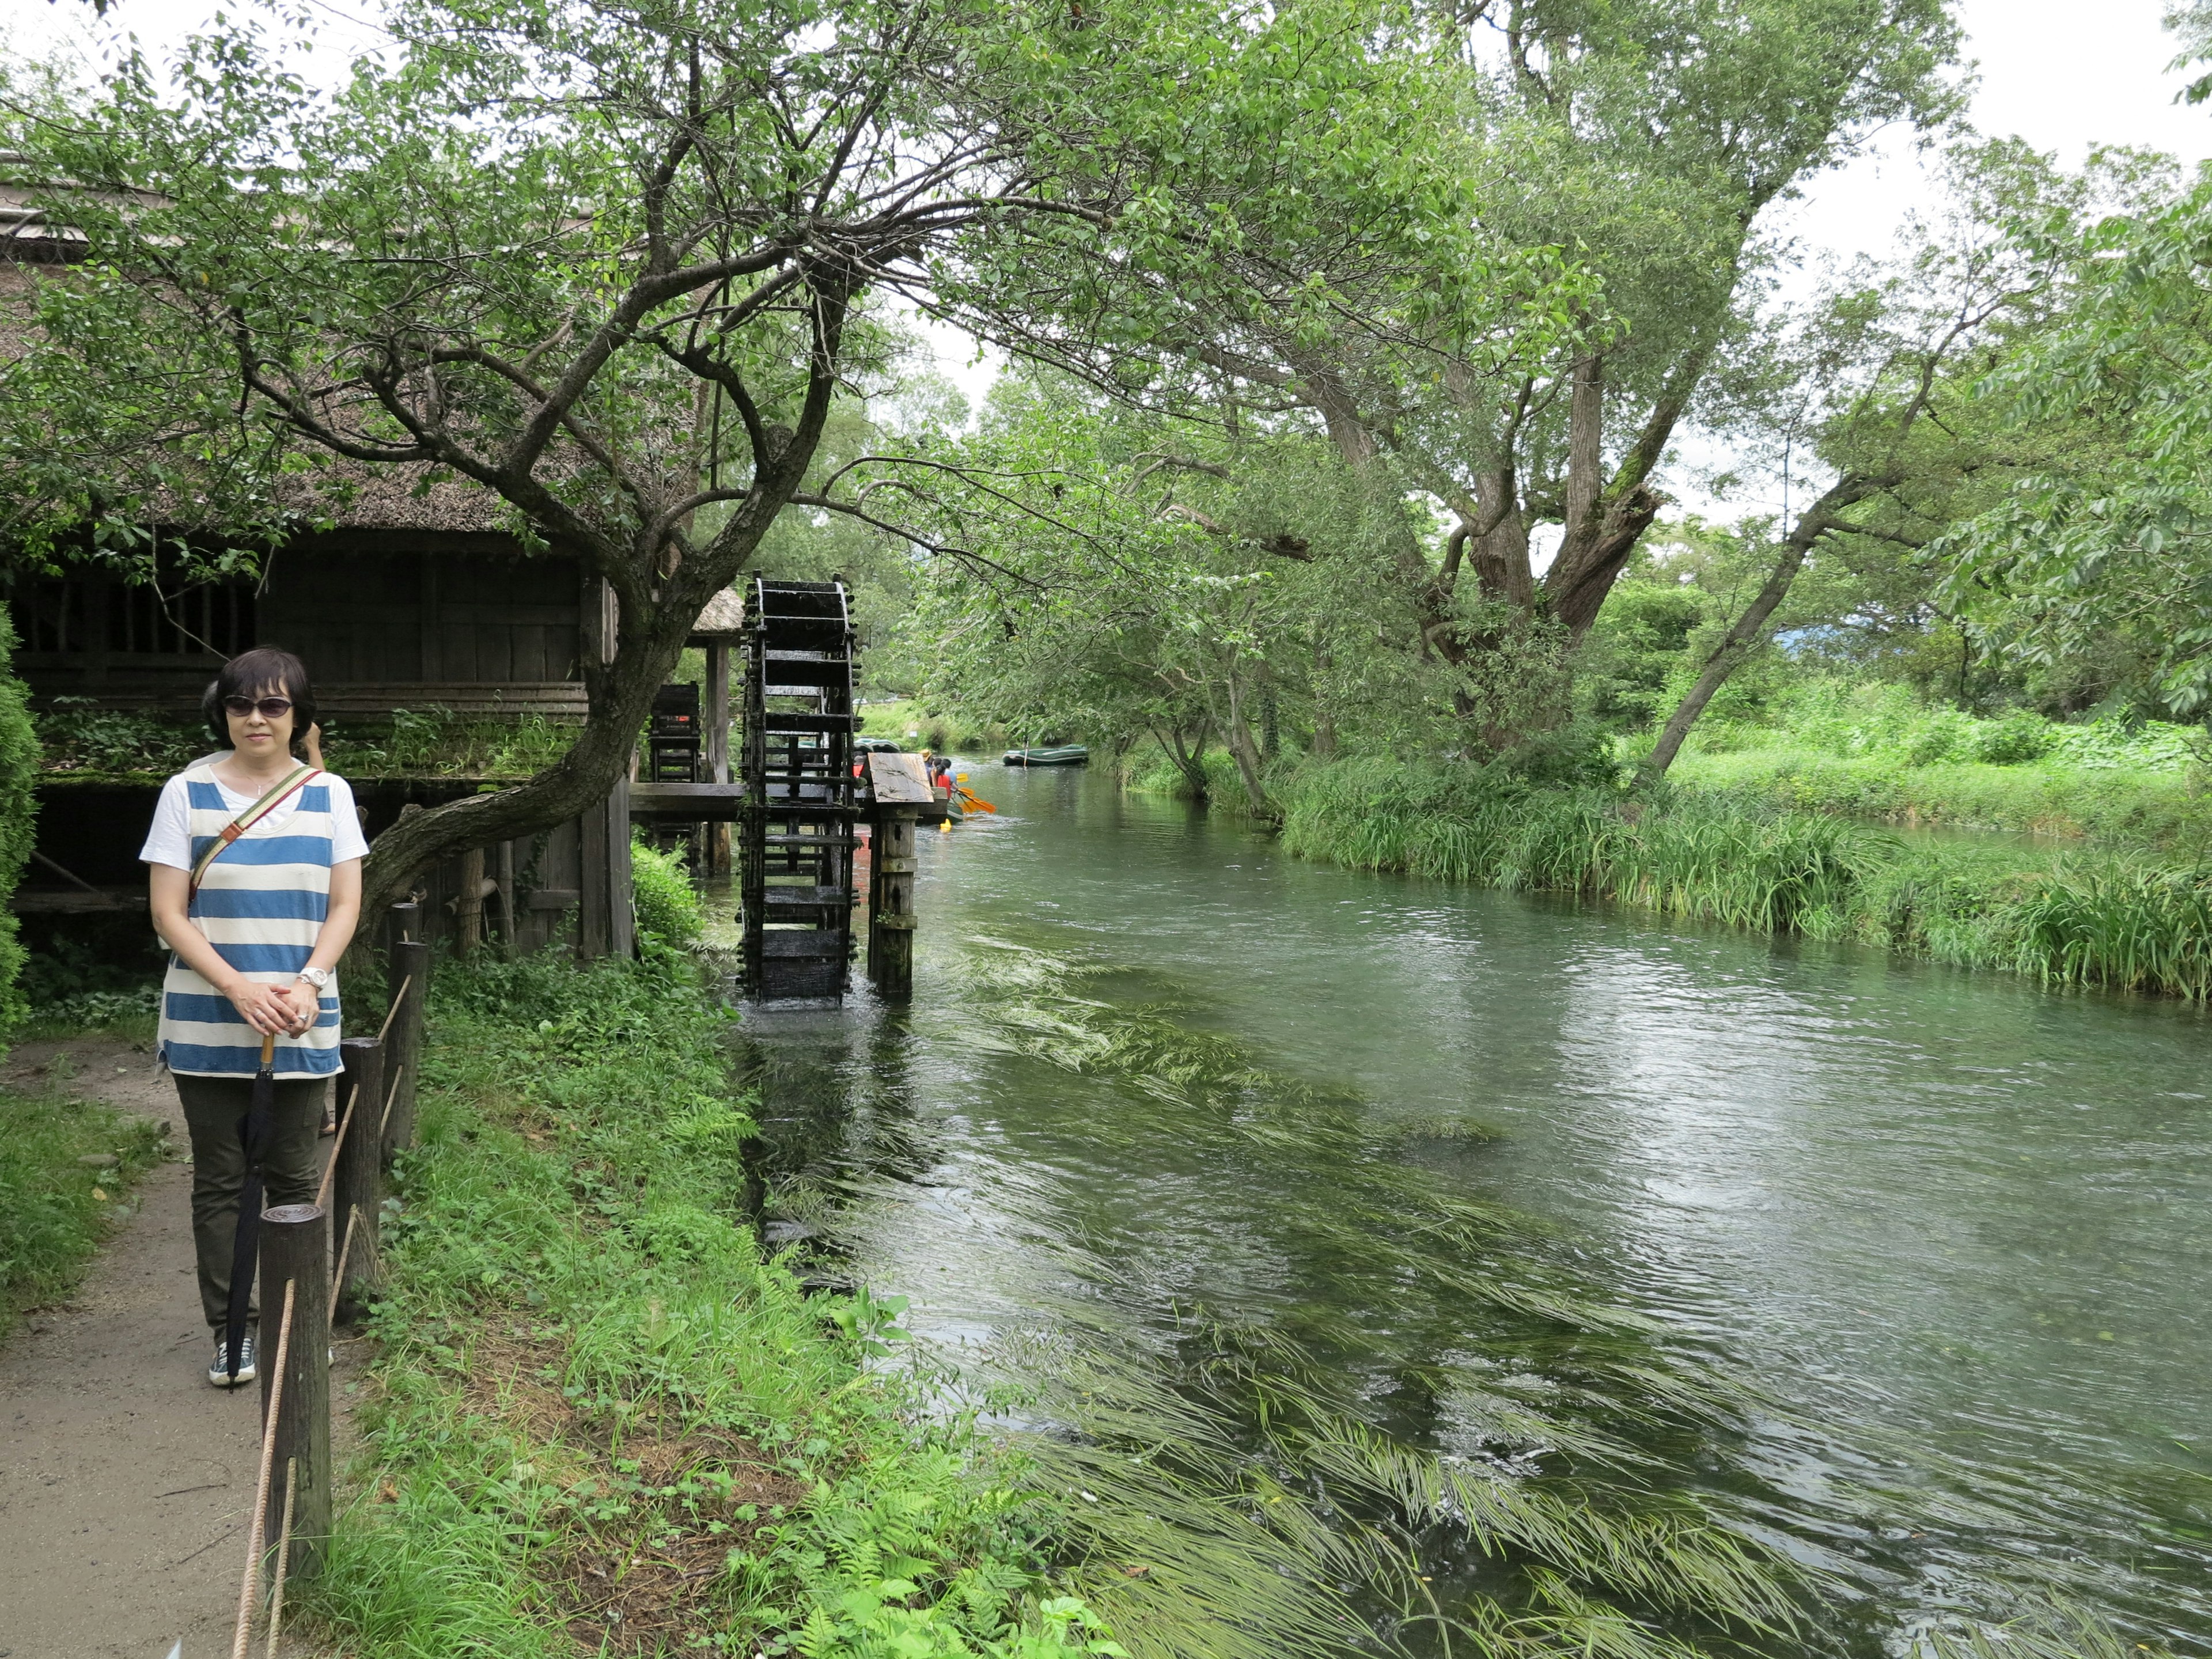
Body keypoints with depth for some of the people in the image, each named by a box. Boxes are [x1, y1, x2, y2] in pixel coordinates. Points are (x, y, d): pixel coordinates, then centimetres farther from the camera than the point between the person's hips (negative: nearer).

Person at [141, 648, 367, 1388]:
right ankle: (230, 1329, 17)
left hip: (302, 1024, 1)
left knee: (295, 1177, 9)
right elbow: (168, 914, -4)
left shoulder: (328, 793, 4)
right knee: (219, 1181, 6)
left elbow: (345, 906, 3)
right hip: (207, 1026, -1)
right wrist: (239, 989, -16)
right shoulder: (188, 792, -1)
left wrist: (308, 984, -13)